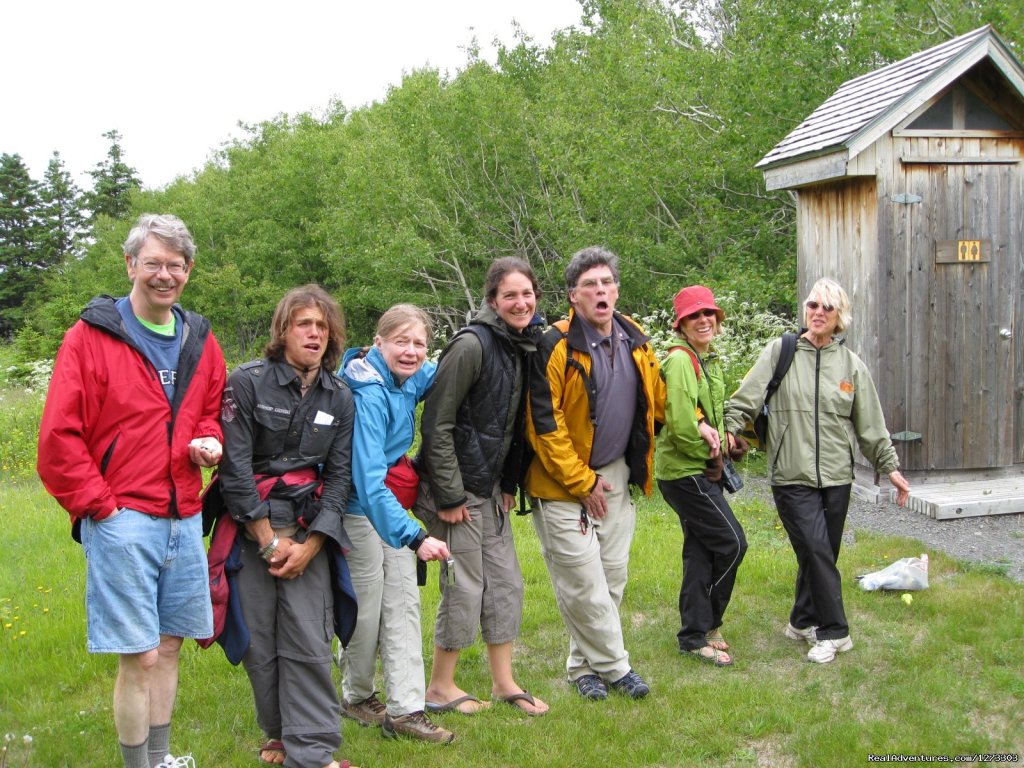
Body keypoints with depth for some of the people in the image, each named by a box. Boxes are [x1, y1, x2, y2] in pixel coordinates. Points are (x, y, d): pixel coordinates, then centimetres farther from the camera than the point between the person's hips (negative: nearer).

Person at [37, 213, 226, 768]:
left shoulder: (200, 342, 10)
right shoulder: (91, 336, -6)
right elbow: (58, 438, -9)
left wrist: (209, 440, 2)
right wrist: (99, 506, -10)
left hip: (184, 520, 6)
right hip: (122, 521, -5)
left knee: (168, 647, 14)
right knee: (139, 658, -3)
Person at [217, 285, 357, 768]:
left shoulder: (340, 398, 7)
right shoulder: (247, 382, -4)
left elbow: (339, 475, 5)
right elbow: (235, 465, -9)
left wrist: (310, 544, -6)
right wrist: (269, 540, -10)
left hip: (308, 529, 2)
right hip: (252, 526, -2)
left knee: (310, 641, -5)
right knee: (259, 639, 0)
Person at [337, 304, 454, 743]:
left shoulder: (410, 380, -3)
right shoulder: (369, 395, -27)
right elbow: (369, 480, -34)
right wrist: (415, 537, -42)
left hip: (391, 500, 8)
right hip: (359, 507, -8)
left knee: (403, 603, 4)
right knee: (367, 606, 4)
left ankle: (404, 709, 7)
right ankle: (357, 696, 27)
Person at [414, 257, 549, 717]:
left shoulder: (523, 348, 6)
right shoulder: (472, 345, -19)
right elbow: (436, 424, -20)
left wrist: (509, 485, 11)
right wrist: (449, 496, -18)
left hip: (491, 489, 8)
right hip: (457, 488, -8)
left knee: (506, 583, 12)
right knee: (465, 588, -1)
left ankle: (504, 683, 24)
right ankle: (440, 687, 17)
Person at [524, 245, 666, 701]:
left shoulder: (635, 342, 4)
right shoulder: (557, 347, -16)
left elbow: (658, 400, 20)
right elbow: (544, 424, -16)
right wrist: (582, 483, -13)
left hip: (617, 477, 6)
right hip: (565, 484, -6)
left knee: (612, 577, 12)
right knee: (584, 583, -2)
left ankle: (585, 664, 27)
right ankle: (614, 665, 15)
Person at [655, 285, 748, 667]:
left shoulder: (709, 359, 14)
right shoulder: (681, 360, -17)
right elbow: (680, 423, -25)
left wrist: (723, 441, 5)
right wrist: (710, 451, -11)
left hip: (701, 468, 10)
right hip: (685, 470, -9)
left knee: (700, 550, 12)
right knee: (732, 542, -6)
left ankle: (695, 634, 21)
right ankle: (702, 629, 7)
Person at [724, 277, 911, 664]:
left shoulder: (851, 365, 7)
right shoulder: (779, 352, 0)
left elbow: (871, 425, 12)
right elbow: (747, 398, -3)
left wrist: (890, 466, 13)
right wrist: (729, 427, -17)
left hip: (836, 476, 3)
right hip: (792, 477, -3)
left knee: (820, 554, 10)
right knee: (817, 552, -10)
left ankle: (803, 622, 28)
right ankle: (834, 631, 2)